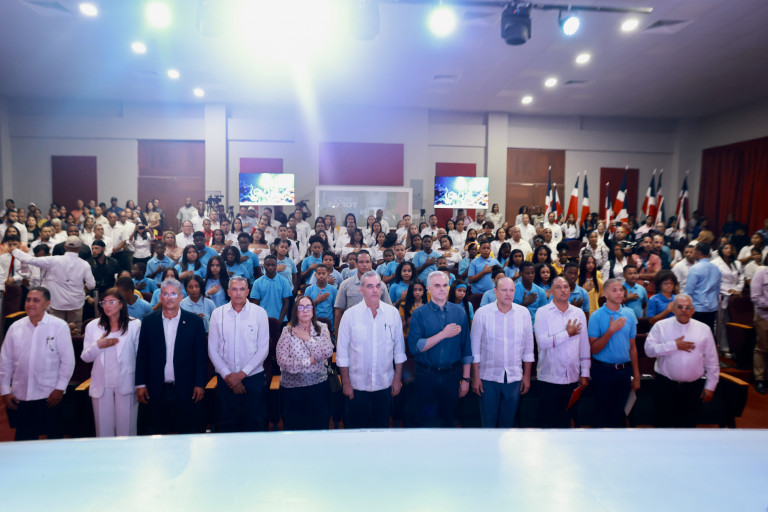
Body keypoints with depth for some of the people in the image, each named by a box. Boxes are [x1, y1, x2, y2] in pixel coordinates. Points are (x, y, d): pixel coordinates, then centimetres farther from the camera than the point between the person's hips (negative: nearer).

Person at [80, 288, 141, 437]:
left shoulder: (134, 325, -1)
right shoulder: (93, 326, 7)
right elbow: (85, 357, 9)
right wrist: (98, 345, -11)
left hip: (126, 384, -2)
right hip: (101, 385, 2)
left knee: (126, 429, 5)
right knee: (104, 429, 11)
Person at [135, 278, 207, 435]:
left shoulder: (194, 321, -2)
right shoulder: (149, 322, 3)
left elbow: (201, 355, -1)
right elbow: (142, 355, 6)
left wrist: (200, 384, -5)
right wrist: (140, 384, 2)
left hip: (186, 390, -1)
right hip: (156, 391, 1)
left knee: (188, 432, 7)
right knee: (157, 432, 11)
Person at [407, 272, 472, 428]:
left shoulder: (459, 312, 3)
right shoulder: (419, 314, -5)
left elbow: (466, 348, 5)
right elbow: (414, 347, -16)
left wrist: (465, 379, 3)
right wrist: (443, 334, -18)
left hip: (452, 375, 2)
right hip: (426, 377, -2)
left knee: (448, 419, 16)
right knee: (426, 420, 9)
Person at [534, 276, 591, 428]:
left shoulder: (579, 313, 8)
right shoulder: (542, 312, -5)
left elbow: (584, 345, 10)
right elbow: (542, 342, -17)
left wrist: (585, 373, 8)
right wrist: (567, 334, -12)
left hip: (572, 378, 4)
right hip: (549, 377, -4)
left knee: (566, 420, 13)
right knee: (547, 421, 4)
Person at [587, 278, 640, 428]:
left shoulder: (629, 314, 3)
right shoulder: (596, 316, -9)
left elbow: (632, 347, 9)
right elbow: (594, 349, -12)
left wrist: (636, 375, 10)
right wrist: (610, 331, -22)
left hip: (624, 370, 3)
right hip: (603, 370, -3)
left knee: (619, 412, 13)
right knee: (602, 412, 8)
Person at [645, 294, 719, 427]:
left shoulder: (703, 329, 3)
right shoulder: (661, 326, -2)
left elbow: (712, 362, 6)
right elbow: (649, 349, -12)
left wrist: (710, 386, 4)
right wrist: (674, 345, -17)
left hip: (693, 386, 2)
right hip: (666, 385, -2)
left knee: (688, 424, 12)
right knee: (663, 422, 7)